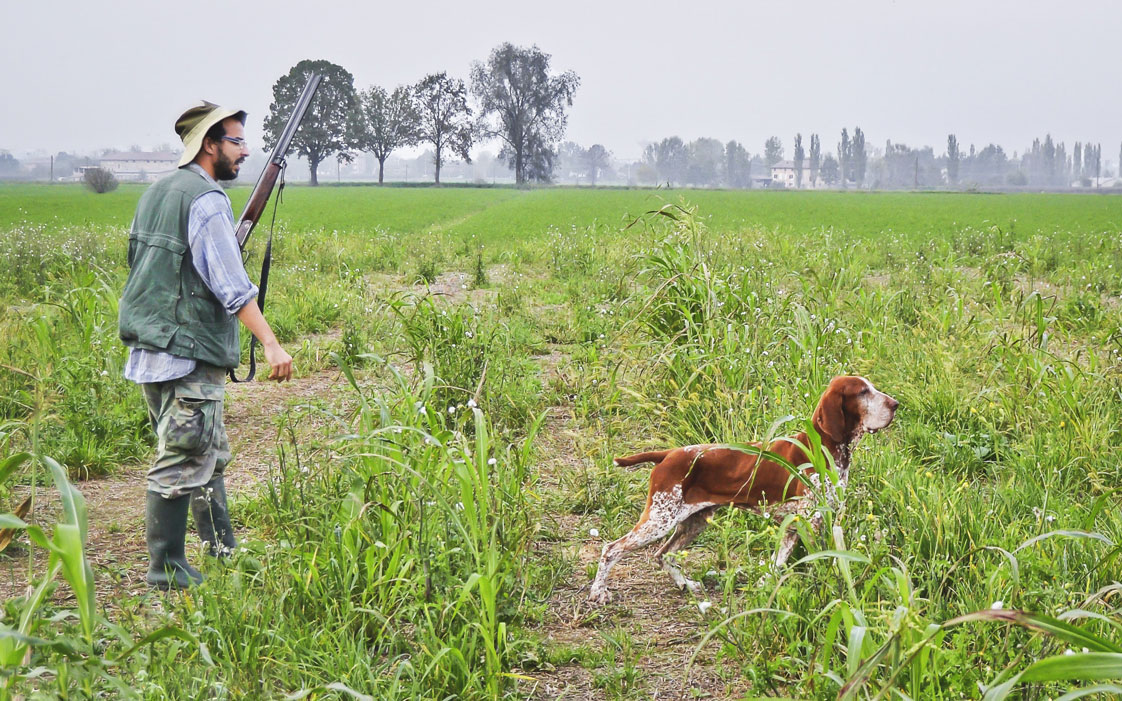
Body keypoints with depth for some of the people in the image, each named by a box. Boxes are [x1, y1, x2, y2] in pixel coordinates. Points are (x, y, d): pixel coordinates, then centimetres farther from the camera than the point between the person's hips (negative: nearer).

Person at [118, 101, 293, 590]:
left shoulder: (157, 192, 14)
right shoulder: (207, 199, -14)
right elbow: (231, 285, -21)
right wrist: (271, 344, -22)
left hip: (152, 348, 10)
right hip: (189, 355, -10)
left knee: (209, 456, 18)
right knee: (183, 464, -2)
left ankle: (224, 554, 27)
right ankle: (167, 572, 4)